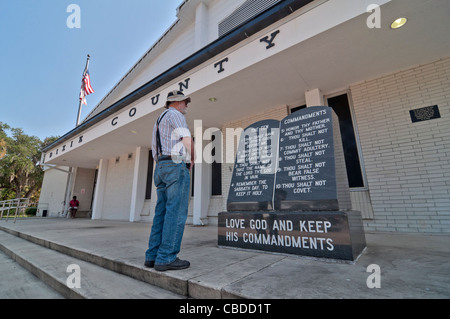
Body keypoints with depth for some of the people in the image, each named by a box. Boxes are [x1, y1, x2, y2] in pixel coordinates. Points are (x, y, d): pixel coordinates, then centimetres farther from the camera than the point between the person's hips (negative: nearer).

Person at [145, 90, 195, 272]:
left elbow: (155, 149, 29)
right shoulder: (175, 114, 1)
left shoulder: (159, 120, 29)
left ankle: (153, 256, 9)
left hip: (161, 168, 9)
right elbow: (187, 140, -10)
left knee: (162, 213, 7)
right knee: (176, 212, -10)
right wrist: (193, 158, 7)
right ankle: (166, 258, -9)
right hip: (176, 166, -9)